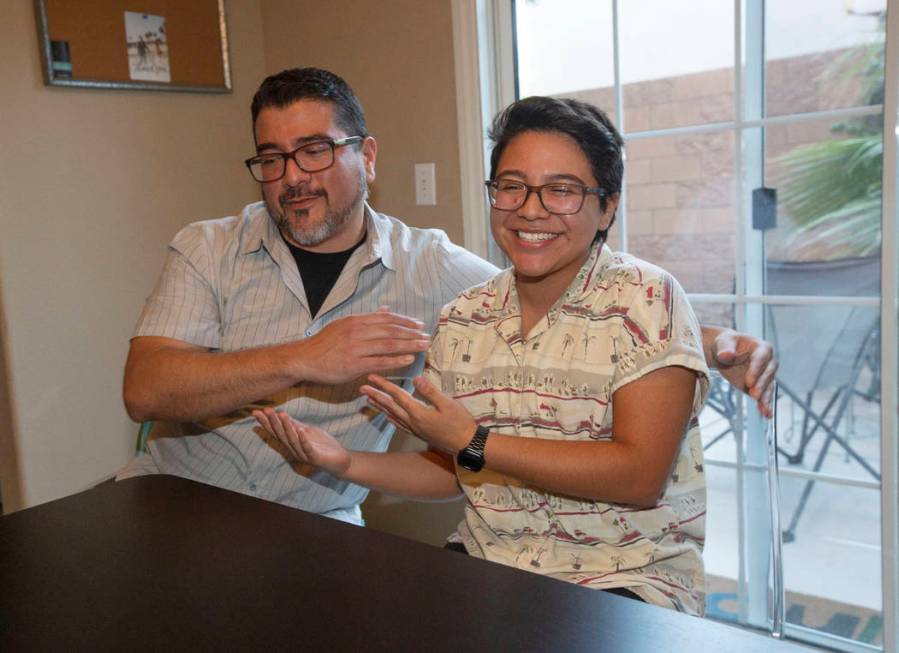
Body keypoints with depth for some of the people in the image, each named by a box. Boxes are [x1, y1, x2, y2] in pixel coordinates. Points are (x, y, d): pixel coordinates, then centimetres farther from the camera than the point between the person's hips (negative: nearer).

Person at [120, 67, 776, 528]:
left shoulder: (425, 266, -3)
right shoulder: (208, 250, -3)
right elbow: (145, 391, -15)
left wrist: (708, 342, -17)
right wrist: (301, 360, -29)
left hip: (312, 524, 0)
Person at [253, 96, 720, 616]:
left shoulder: (646, 300, -10)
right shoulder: (462, 318, 5)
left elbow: (641, 477, -17)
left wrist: (471, 442, -19)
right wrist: (346, 462, -3)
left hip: (628, 581, -4)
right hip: (486, 561, 4)